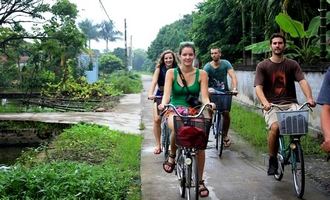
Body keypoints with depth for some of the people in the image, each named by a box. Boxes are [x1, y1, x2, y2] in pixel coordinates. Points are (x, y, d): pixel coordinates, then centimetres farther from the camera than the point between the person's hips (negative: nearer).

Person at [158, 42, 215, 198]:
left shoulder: (201, 74, 3)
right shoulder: (171, 73, 2)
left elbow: (204, 96, -4)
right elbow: (167, 94, -9)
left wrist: (208, 104, -27)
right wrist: (163, 104, -30)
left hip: (194, 112, 1)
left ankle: (200, 181, 0)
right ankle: (172, 156, -6)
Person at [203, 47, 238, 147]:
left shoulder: (225, 63, -9)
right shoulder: (207, 66, -12)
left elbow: (233, 76, -20)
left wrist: (234, 88, -36)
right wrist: (207, 88, -48)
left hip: (224, 91, 1)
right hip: (212, 92, -1)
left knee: (226, 114, -5)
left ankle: (225, 135, 15)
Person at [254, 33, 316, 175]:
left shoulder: (292, 65, 10)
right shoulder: (262, 66, 6)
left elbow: (302, 81, -4)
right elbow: (258, 87, -6)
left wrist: (309, 98, -24)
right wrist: (265, 102, -26)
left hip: (290, 103, 2)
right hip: (272, 105, -2)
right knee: (275, 127, -30)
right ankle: (272, 161, -8)